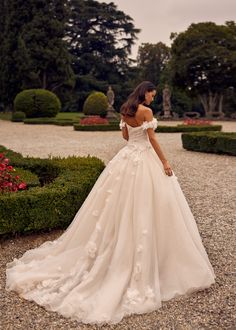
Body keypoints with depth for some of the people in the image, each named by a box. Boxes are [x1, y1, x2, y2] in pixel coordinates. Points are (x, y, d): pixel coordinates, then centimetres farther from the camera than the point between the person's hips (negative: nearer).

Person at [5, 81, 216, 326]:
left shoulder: (124, 111, 11)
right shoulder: (146, 111, -12)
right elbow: (152, 140, -13)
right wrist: (165, 162, -7)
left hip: (126, 157, 8)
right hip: (143, 160, -8)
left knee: (120, 205, 15)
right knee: (143, 210, -2)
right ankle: (140, 269, 6)